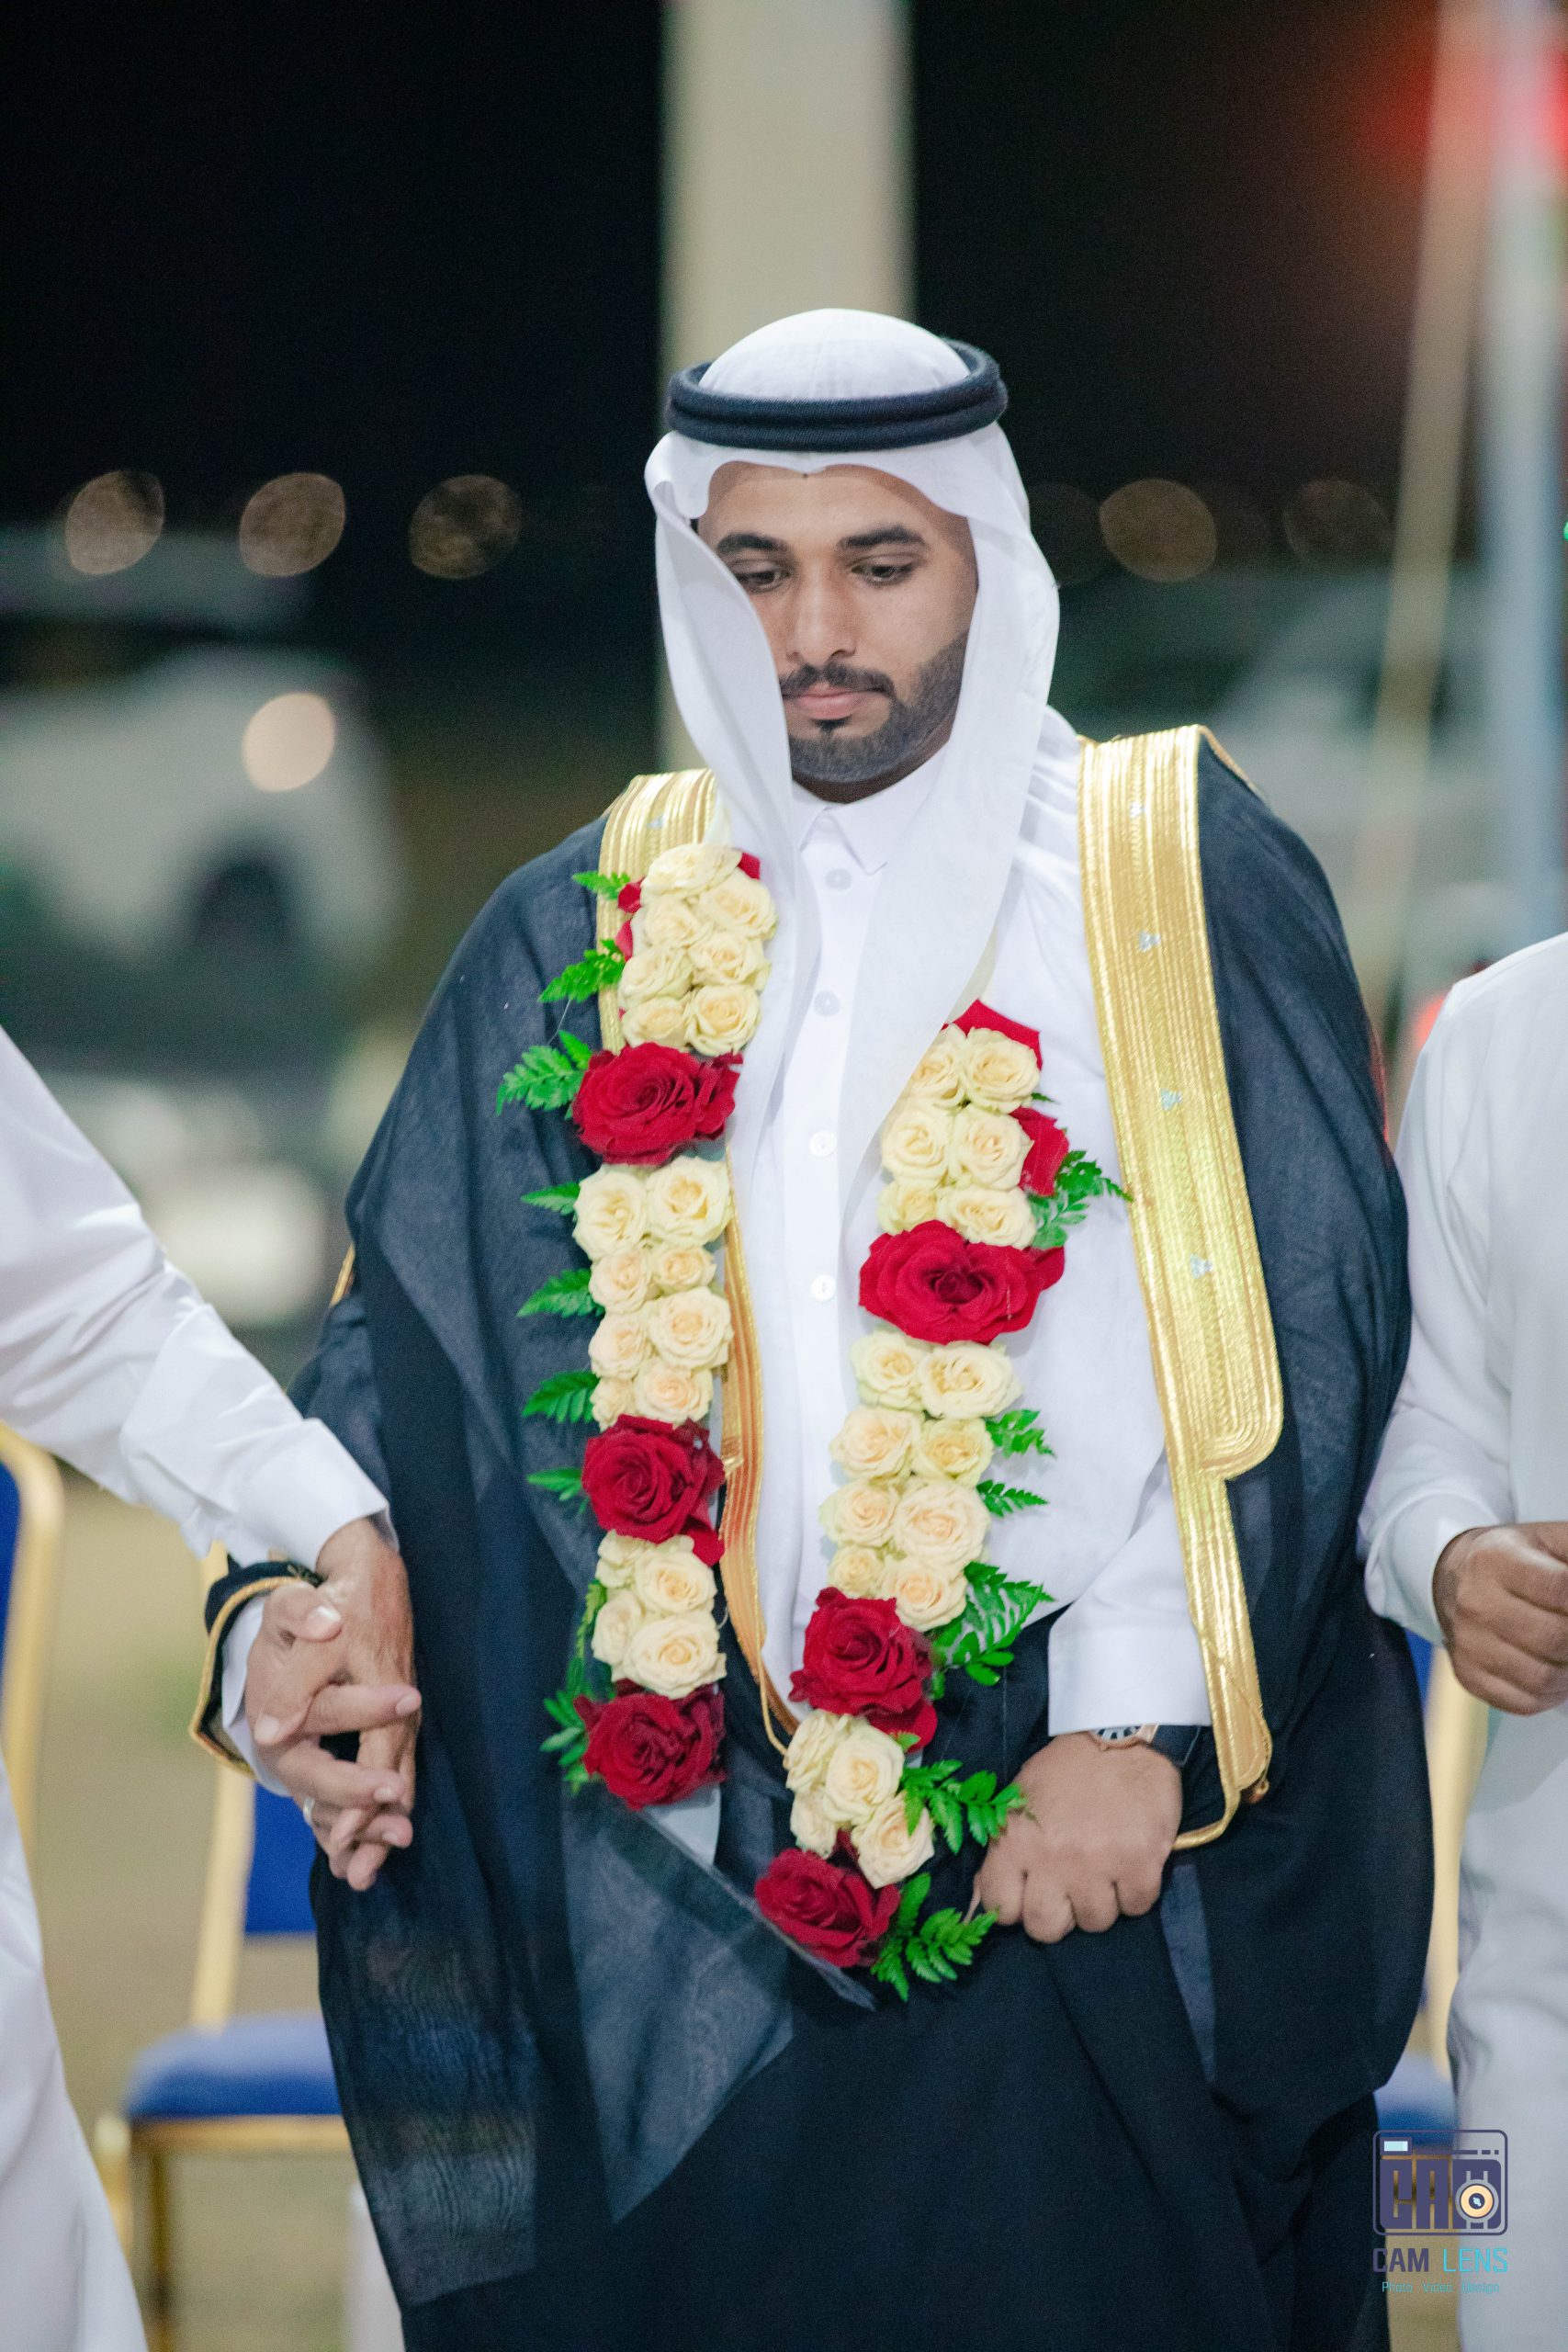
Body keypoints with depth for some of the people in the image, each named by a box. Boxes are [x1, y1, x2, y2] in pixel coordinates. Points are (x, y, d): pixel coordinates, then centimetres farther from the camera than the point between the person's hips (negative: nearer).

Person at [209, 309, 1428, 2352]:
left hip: (1121, 1826, -2)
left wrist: (1143, 1735, -12)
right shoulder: (590, 940, 13)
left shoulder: (1188, 889, 3)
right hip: (697, 1883, 3)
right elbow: (418, 1338, 7)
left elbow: (1292, 1339, -4)